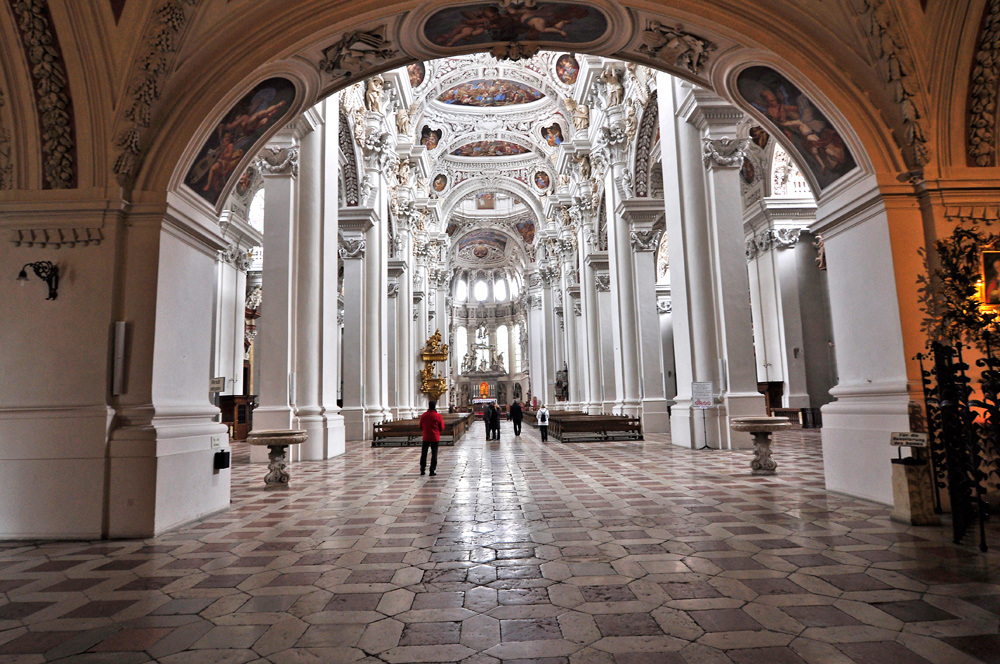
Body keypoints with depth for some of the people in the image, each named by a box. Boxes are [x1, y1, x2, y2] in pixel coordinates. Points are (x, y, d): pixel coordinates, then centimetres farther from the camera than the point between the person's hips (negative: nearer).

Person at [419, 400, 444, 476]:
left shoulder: (423, 415, -3)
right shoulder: (438, 416, -10)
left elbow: (420, 427, 6)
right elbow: (442, 428, -4)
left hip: (426, 437, 2)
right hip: (435, 438, -2)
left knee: (424, 453, 15)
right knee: (434, 454, 4)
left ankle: (422, 469, 15)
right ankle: (432, 471, 2)